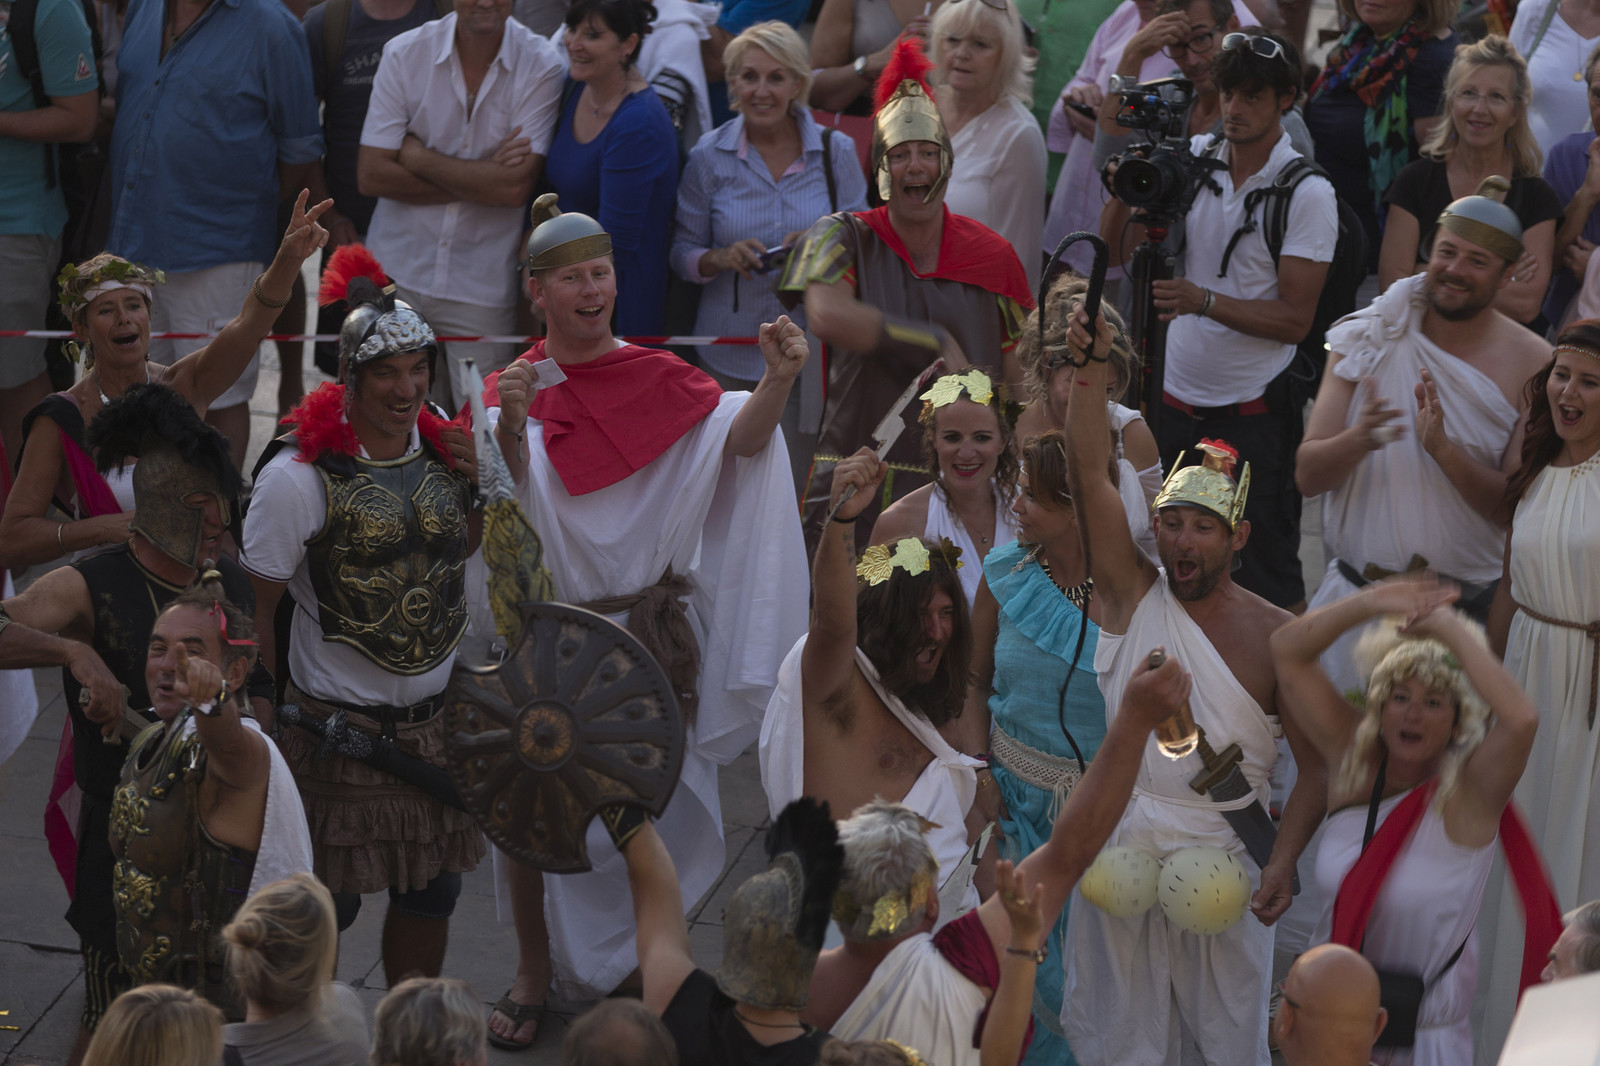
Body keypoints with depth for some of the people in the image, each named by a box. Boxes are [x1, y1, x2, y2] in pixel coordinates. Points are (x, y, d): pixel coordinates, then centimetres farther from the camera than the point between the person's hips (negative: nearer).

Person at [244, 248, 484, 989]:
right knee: (329, 899, 2)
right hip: (338, 724, -5)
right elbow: (253, 604, -11)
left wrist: (479, 484, -2)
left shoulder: (441, 447, 0)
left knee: (435, 886, 14)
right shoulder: (299, 474, -17)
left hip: (436, 712, 6)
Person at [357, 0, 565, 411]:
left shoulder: (541, 66, -9)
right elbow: (370, 176, -8)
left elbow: (516, 187, -17)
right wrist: (482, 180, -12)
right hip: (400, 273, 2)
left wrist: (418, 157, -11)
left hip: (484, 285, -1)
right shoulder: (404, 54, -3)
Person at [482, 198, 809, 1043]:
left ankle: (640, 965, 27)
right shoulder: (515, 388, -3)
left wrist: (778, 382, -34)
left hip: (648, 626, 1)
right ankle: (535, 971, 18)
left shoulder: (659, 381, 0)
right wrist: (510, 427, -41)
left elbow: (738, 439, -16)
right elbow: (510, 490, -20)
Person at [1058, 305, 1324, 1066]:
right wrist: (1091, 367, -21)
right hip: (1117, 845, 1)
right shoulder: (1132, 595, 2)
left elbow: (1316, 764, -3)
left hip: (1222, 857, -1)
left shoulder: (1274, 635, -2)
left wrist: (1283, 861, -16)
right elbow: (1090, 473, -8)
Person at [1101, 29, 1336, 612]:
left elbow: (1295, 319, -14)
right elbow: (1114, 251, 4)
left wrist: (1204, 300, -26)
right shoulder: (1193, 158, 2)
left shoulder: (1307, 194, -11)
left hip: (1254, 414, -4)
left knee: (1267, 579, 0)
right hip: (1177, 400, 4)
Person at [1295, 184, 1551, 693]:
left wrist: (1442, 448, -24)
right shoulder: (1367, 339, 1)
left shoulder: (1530, 363, -5)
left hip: (1466, 608, -1)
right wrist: (1359, 439, -24)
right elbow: (1307, 475, -3)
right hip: (1354, 600, 1)